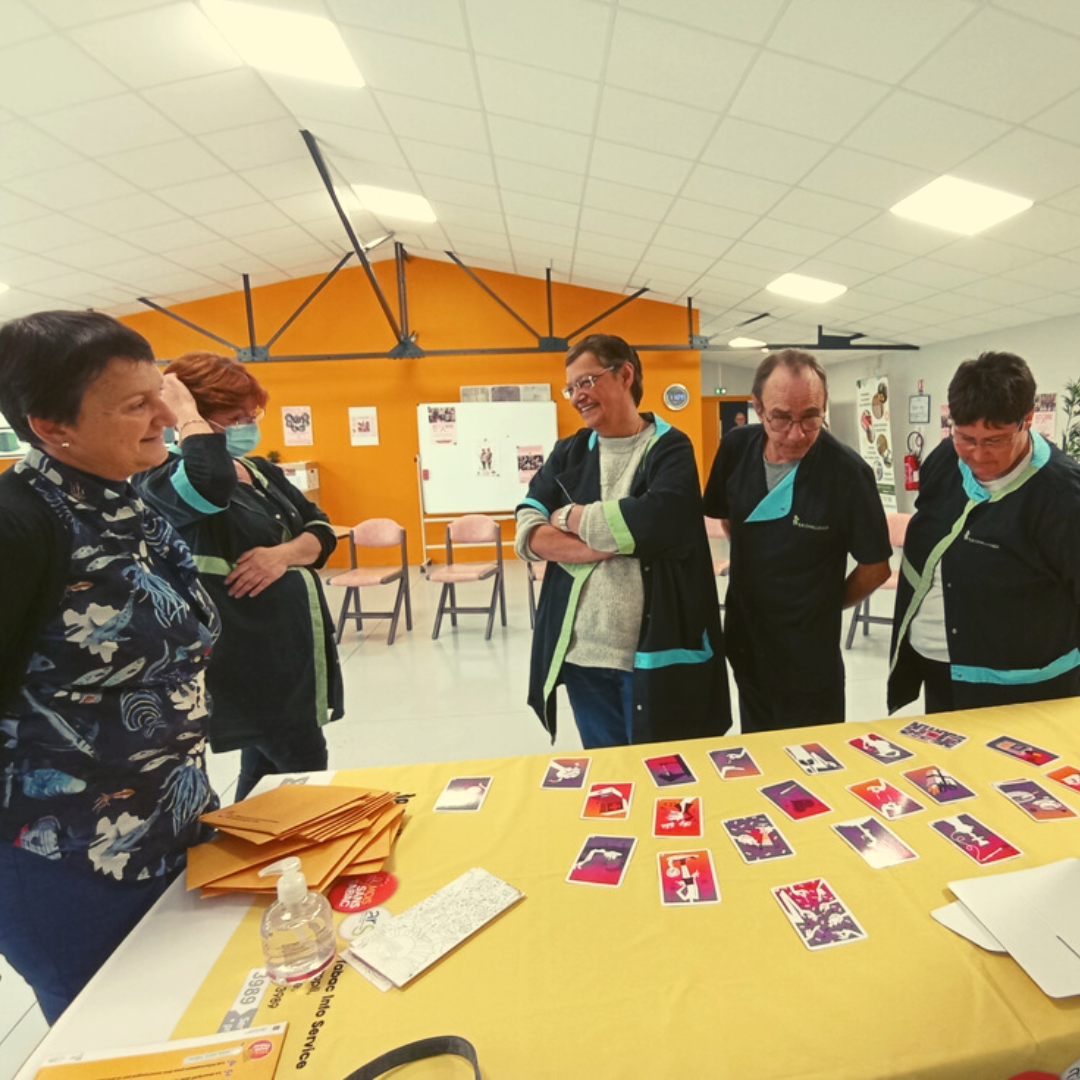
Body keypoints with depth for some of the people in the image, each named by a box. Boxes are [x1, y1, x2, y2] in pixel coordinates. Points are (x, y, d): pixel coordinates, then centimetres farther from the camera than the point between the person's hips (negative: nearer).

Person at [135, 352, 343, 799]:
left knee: (267, 770, 20)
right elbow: (212, 482, -39)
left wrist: (285, 553, -14)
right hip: (250, 657, -8)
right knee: (305, 768, -2)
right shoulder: (164, 479, -13)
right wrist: (185, 411, -22)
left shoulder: (263, 473, 12)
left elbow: (322, 530, 8)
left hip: (295, 644, 8)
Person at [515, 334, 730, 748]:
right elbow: (528, 533, -4)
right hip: (582, 654, 4)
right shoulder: (568, 453, 8)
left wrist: (572, 517, -10)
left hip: (656, 656, -4)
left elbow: (658, 519, -24)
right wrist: (608, 545, -18)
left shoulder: (670, 448, -4)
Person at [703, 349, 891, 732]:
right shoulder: (736, 448, -8)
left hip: (810, 662, -4)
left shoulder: (848, 471, -20)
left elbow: (875, 567, -9)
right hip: (745, 649, 4)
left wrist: (825, 604, 3)